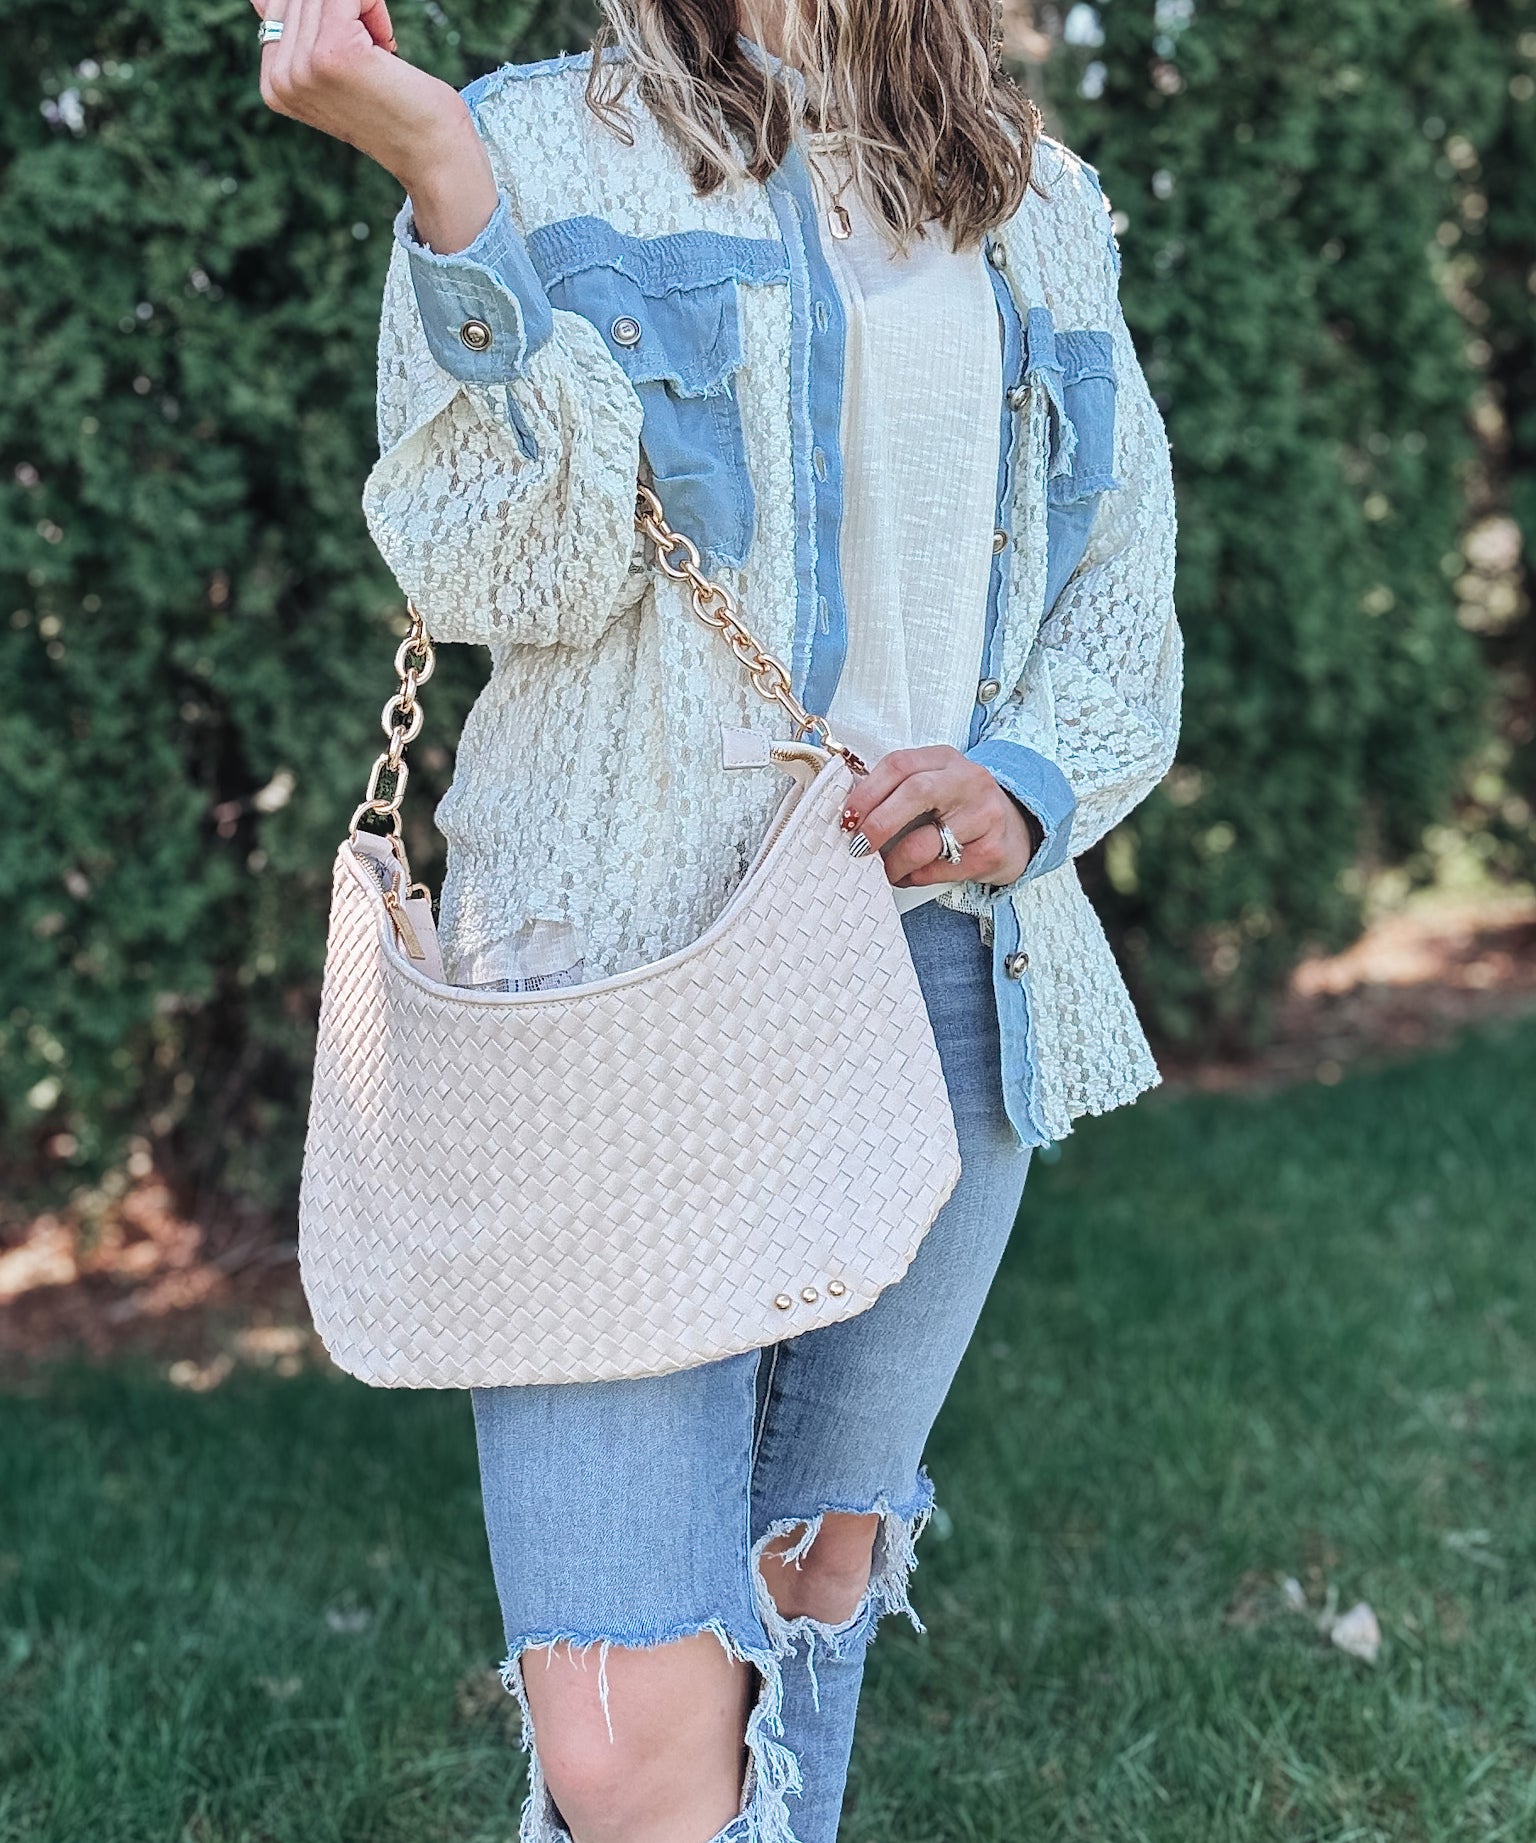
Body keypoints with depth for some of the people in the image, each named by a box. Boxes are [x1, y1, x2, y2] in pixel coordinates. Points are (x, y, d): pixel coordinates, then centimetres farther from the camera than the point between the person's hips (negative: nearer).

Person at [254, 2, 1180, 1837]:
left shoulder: (1044, 210, 14)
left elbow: (1126, 615, 15)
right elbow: (510, 581, -10)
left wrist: (1020, 787, -5)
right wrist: (448, 189, -20)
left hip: (948, 972, 4)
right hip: (621, 975, -4)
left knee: (820, 1566, 17)